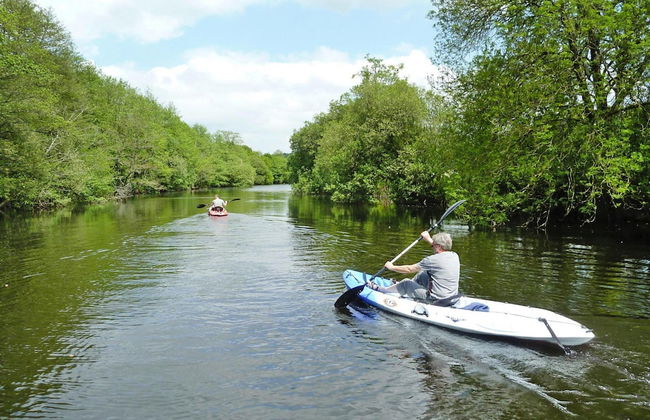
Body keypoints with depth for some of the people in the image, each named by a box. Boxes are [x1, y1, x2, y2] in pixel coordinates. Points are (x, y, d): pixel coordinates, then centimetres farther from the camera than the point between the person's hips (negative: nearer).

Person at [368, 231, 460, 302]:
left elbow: (409, 269, -11)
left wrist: (392, 267, 3)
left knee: (406, 283, 11)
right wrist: (429, 240, 29)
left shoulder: (433, 259, -22)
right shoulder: (455, 256, -1)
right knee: (422, 274, 22)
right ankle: (398, 285, 44)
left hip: (435, 300, -7)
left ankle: (381, 290, 32)